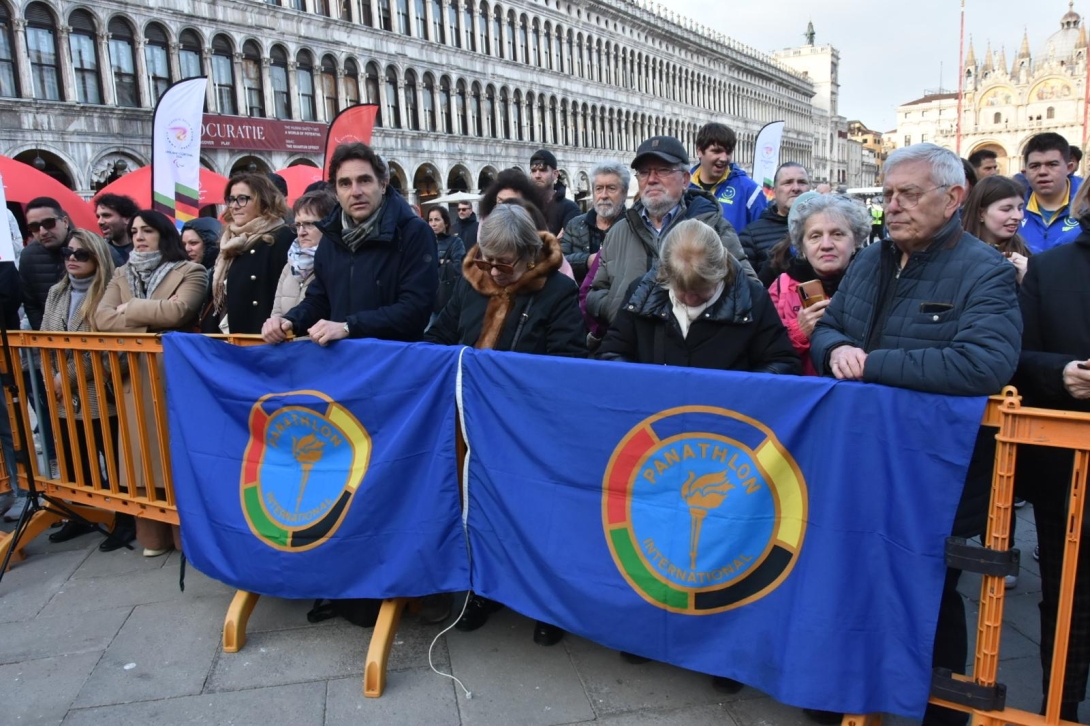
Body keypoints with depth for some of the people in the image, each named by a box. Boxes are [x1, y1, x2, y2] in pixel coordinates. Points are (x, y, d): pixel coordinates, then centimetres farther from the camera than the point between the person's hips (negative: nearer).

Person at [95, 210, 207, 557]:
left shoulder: (190, 271, -1)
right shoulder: (121, 275, 15)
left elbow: (177, 310, -18)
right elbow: (101, 318, 1)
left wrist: (129, 310, -5)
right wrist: (149, 326, -12)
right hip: (136, 380, 5)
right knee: (145, 456, 7)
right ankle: (153, 535, 18)